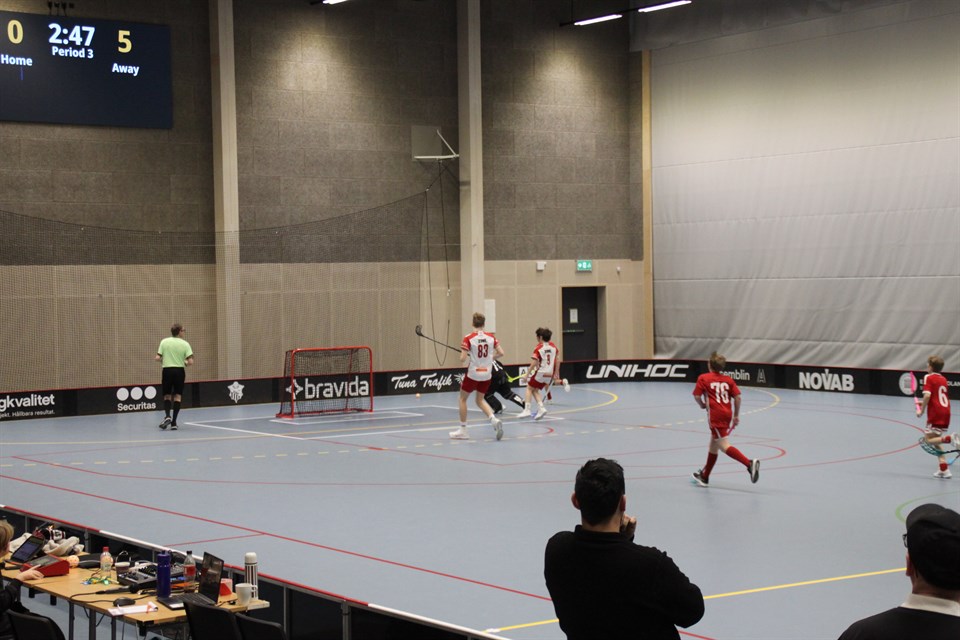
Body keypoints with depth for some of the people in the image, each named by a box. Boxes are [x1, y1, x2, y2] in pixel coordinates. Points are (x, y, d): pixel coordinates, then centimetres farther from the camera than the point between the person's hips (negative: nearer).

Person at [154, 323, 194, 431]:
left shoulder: (164, 342, -1)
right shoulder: (185, 344, -3)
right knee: (177, 396, 6)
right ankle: (174, 422, 1)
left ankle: (167, 416, -9)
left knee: (167, 396, 13)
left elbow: (157, 358, -5)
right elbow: (190, 362, -9)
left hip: (167, 370, 1)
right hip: (179, 371, -1)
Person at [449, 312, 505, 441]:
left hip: (473, 373, -4)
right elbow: (501, 353, -2)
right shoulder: (491, 337, -2)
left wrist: (463, 360, 7)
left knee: (463, 398, 16)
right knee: (480, 400, 21)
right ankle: (494, 419, -5)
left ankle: (463, 430, 17)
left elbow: (462, 359, -16)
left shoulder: (468, 339, -13)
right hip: (487, 374, 4)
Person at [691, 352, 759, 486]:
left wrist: (702, 405, 17)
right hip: (728, 414, 7)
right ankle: (704, 476, 32)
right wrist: (736, 415, 11)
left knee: (724, 446, -13)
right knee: (713, 445, 19)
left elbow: (697, 396, -4)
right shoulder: (728, 379, 13)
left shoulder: (703, 378, 2)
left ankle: (749, 463, -34)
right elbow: (737, 397, 5)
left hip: (716, 415, -7)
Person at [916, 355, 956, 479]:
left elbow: (927, 395, -18)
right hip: (946, 413, 7)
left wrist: (922, 410, -9)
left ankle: (950, 438, -28)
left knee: (929, 439, -2)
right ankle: (944, 470, 9)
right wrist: (925, 403, 27)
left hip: (935, 413, -7)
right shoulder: (943, 379, 18)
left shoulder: (928, 377, -4)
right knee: (935, 440, 16)